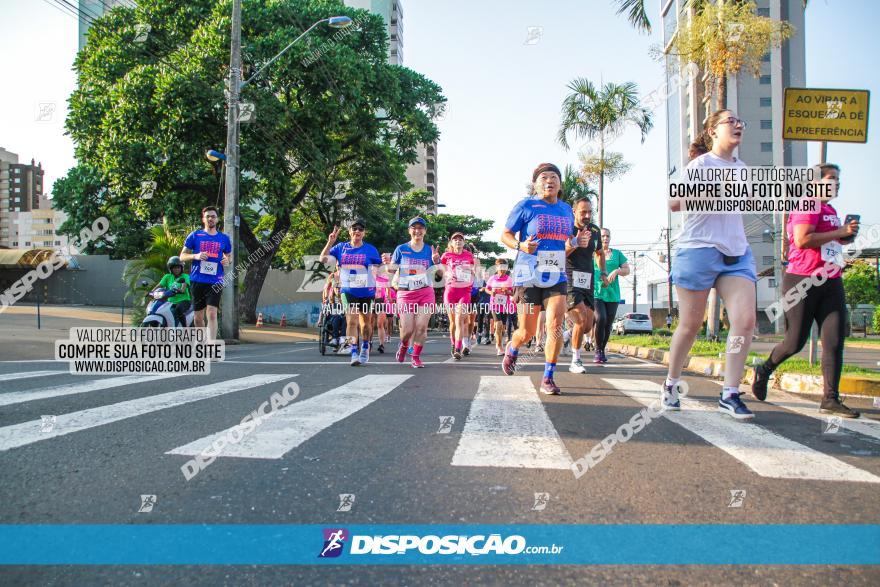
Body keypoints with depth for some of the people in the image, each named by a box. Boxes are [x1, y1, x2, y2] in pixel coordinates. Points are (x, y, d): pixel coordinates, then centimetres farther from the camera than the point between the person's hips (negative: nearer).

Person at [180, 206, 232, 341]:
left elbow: (229, 256, 23)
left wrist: (227, 260, -1)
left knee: (212, 314, -14)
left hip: (215, 282, -1)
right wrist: (195, 256, -12)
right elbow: (182, 256, 8)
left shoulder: (224, 239, 11)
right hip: (197, 280, 1)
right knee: (198, 317, 9)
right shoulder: (194, 235, 7)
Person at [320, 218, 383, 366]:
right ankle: (354, 353, -11)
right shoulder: (341, 247, 2)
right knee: (351, 321, -13)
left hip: (366, 292, 0)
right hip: (348, 291, 0)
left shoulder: (370, 249, -3)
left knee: (366, 322, 15)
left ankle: (365, 347, 38)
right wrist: (330, 242, -11)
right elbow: (323, 259, 0)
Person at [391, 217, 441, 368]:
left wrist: (436, 261, -11)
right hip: (406, 293, -1)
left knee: (421, 327, -5)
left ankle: (416, 357, 13)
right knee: (407, 329, -2)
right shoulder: (401, 249, 4)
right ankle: (403, 345, 32)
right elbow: (392, 269, 6)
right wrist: (387, 263, -15)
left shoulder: (430, 250, 7)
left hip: (426, 292, 1)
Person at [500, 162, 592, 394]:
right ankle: (511, 351, 38)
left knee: (556, 325, -12)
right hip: (529, 276, -4)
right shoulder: (526, 206, -3)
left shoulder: (566, 210, 12)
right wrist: (520, 245, -20)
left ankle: (548, 379, 0)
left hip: (557, 276, 4)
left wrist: (578, 241, 0)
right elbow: (505, 234, 0)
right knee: (527, 332, 2)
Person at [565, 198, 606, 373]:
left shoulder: (595, 230, 11)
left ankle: (569, 333, 34)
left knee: (587, 327, 2)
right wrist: (575, 243, -26)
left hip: (587, 283, 6)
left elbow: (599, 253, 27)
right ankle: (576, 361, -3)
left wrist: (603, 272, 13)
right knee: (581, 321, -18)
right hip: (569, 281, -6)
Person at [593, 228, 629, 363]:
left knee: (608, 324, 3)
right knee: (600, 319, -21)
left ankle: (602, 350, 19)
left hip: (612, 294, 3)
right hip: (595, 293, -3)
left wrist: (616, 271, -10)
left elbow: (627, 270, 10)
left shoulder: (617, 254, 15)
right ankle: (598, 350, -9)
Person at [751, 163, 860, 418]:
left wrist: (846, 236, 14)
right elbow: (802, 240, -21)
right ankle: (763, 370, 25)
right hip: (803, 281, -8)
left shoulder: (831, 211, 21)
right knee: (795, 342, -1)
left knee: (835, 340, -4)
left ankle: (830, 399, -1)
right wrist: (840, 232, -14)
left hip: (831, 283, 8)